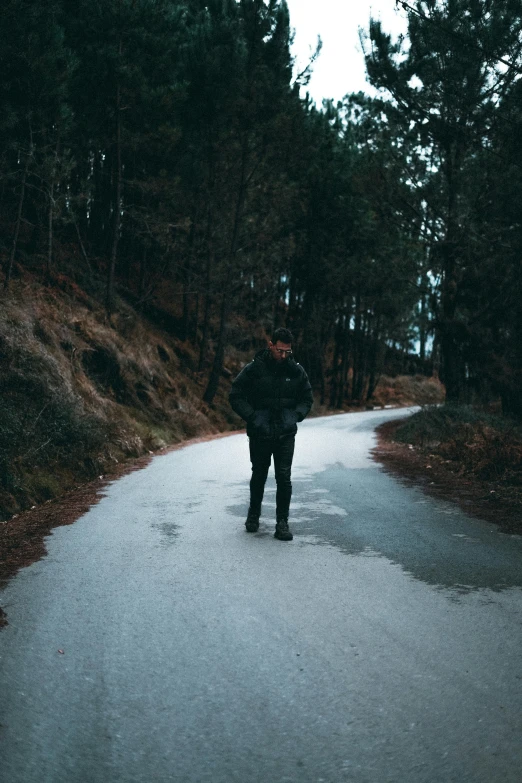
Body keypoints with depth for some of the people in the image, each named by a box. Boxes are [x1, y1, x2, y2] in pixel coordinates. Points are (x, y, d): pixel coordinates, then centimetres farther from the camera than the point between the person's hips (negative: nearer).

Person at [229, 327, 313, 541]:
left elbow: (307, 399, 13)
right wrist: (252, 417, -13)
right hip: (259, 434, -1)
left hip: (286, 435, 1)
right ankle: (253, 514, 34)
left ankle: (282, 522, 4)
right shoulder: (254, 369, -7)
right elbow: (236, 396, -3)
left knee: (284, 478, -5)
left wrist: (296, 416, -4)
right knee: (259, 476, 14)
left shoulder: (296, 371, 0)